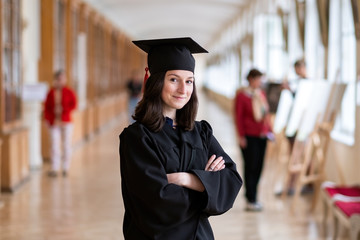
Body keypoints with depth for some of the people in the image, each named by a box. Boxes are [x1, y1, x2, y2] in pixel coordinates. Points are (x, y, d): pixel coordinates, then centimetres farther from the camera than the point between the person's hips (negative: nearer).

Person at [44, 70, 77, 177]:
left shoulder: (69, 92, 0)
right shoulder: (51, 92, 3)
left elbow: (73, 105, -5)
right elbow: (47, 107, 5)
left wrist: (63, 110, -16)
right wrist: (48, 119, -5)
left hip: (66, 122, -1)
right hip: (54, 123, 1)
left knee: (66, 145, 5)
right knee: (54, 145, -4)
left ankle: (65, 168, 13)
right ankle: (55, 169, -2)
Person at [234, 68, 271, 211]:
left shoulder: (261, 94, 11)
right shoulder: (242, 95, -7)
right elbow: (238, 116, -8)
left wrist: (269, 130, 13)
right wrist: (241, 136, -12)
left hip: (262, 135, 6)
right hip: (249, 136, -6)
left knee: (258, 167, 8)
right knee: (250, 167, -3)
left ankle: (252, 196, 19)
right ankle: (251, 201, 3)